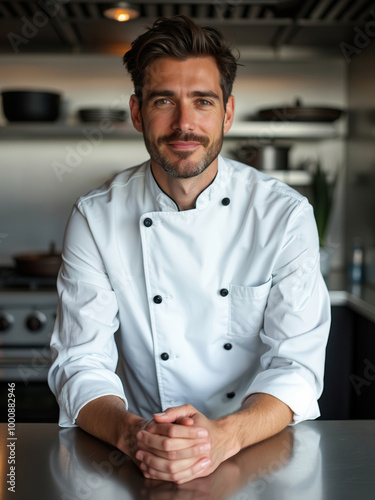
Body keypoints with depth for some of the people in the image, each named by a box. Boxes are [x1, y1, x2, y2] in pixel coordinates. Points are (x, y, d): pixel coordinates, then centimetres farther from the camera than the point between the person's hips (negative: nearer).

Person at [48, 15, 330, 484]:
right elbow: (81, 363, -8)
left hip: (266, 452, 1)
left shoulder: (285, 215, -7)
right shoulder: (96, 218, -5)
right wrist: (130, 431, -29)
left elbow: (296, 364, -10)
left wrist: (225, 436, -30)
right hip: (147, 463, 0)